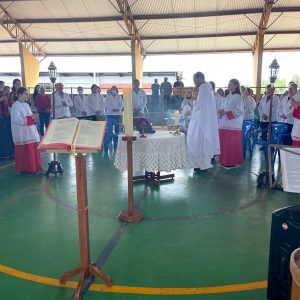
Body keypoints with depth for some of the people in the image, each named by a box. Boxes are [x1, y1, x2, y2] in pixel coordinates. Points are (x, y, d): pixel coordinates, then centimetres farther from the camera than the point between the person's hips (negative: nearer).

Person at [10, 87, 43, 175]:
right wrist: (31, 118, -19)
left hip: (30, 132, 8)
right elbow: (17, 119, -19)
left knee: (34, 149, 8)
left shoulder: (26, 105, 15)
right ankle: (25, 169, 8)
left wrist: (34, 117, 1)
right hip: (22, 133, -8)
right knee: (25, 151, -3)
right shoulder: (16, 106, -11)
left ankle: (35, 168, 16)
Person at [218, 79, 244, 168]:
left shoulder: (238, 97, -8)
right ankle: (225, 161, 17)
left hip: (233, 125, -7)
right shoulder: (228, 97, 14)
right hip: (225, 124, 7)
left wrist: (226, 113, -17)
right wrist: (222, 112, 0)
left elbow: (239, 111, -14)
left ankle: (232, 162, 8)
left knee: (232, 144, -1)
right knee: (224, 143, 8)